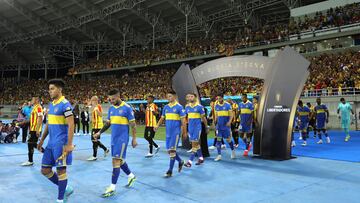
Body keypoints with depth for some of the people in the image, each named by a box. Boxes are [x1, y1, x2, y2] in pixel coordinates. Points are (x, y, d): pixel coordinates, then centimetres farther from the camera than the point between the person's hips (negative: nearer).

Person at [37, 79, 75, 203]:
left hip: (61, 143, -9)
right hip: (51, 143, 9)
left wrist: (69, 145, -22)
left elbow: (71, 125, -18)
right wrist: (42, 140, 20)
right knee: (45, 170, 11)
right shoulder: (51, 105, 13)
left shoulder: (65, 104, -13)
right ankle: (66, 188, 27)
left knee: (60, 170, 1)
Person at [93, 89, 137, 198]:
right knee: (119, 160, 14)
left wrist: (134, 139, -8)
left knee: (116, 161, -9)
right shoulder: (111, 108, 9)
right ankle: (131, 176, 35)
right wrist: (100, 132, 6)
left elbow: (133, 124, -8)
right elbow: (108, 123, 17)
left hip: (122, 139, -7)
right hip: (114, 138, 7)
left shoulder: (127, 108, -11)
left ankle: (113, 187, -2)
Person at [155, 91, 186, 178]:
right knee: (169, 150, 10)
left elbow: (183, 120, -6)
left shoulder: (179, 107, -7)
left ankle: (170, 171, 1)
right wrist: (157, 125, -3)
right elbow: (162, 118, 14)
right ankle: (180, 161, 34)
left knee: (172, 150, -8)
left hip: (176, 132, -6)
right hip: (168, 132, 6)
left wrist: (184, 132, -6)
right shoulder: (166, 107, 9)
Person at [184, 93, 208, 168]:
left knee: (194, 143, -8)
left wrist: (207, 127, 5)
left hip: (197, 127, -5)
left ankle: (190, 161, -7)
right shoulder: (187, 107, 7)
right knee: (196, 143, 13)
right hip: (190, 127, 6)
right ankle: (201, 158, 28)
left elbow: (203, 118, -2)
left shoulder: (199, 106, -8)